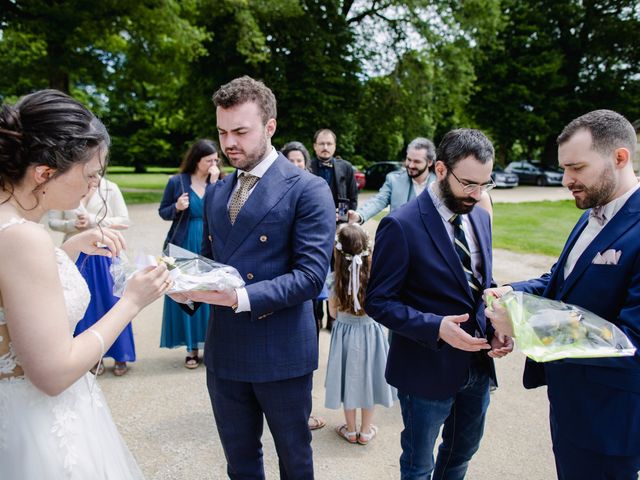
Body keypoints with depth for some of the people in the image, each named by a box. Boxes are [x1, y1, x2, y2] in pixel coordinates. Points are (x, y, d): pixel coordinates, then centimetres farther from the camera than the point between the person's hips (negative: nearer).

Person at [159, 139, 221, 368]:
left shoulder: (219, 182, 2)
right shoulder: (177, 182, 0)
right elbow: (163, 212, 8)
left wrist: (215, 184, -14)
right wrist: (176, 207, -12)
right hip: (184, 248, 0)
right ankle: (192, 348, 16)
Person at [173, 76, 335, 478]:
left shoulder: (308, 189, -11)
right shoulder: (216, 192, 9)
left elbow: (311, 274, -18)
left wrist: (241, 298, -27)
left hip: (281, 352, -5)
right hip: (224, 350, 6)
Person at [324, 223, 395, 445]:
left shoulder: (337, 279, -14)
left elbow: (333, 312, -4)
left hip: (344, 331, 0)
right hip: (369, 332, 0)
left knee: (349, 378, 15)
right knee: (367, 377, 15)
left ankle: (350, 430, 28)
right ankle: (365, 430, 28)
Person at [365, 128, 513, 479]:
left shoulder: (480, 218, 2)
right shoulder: (401, 226, -20)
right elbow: (378, 302, -17)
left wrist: (496, 327, -6)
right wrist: (436, 327, -30)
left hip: (478, 363, 7)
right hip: (428, 369, -6)